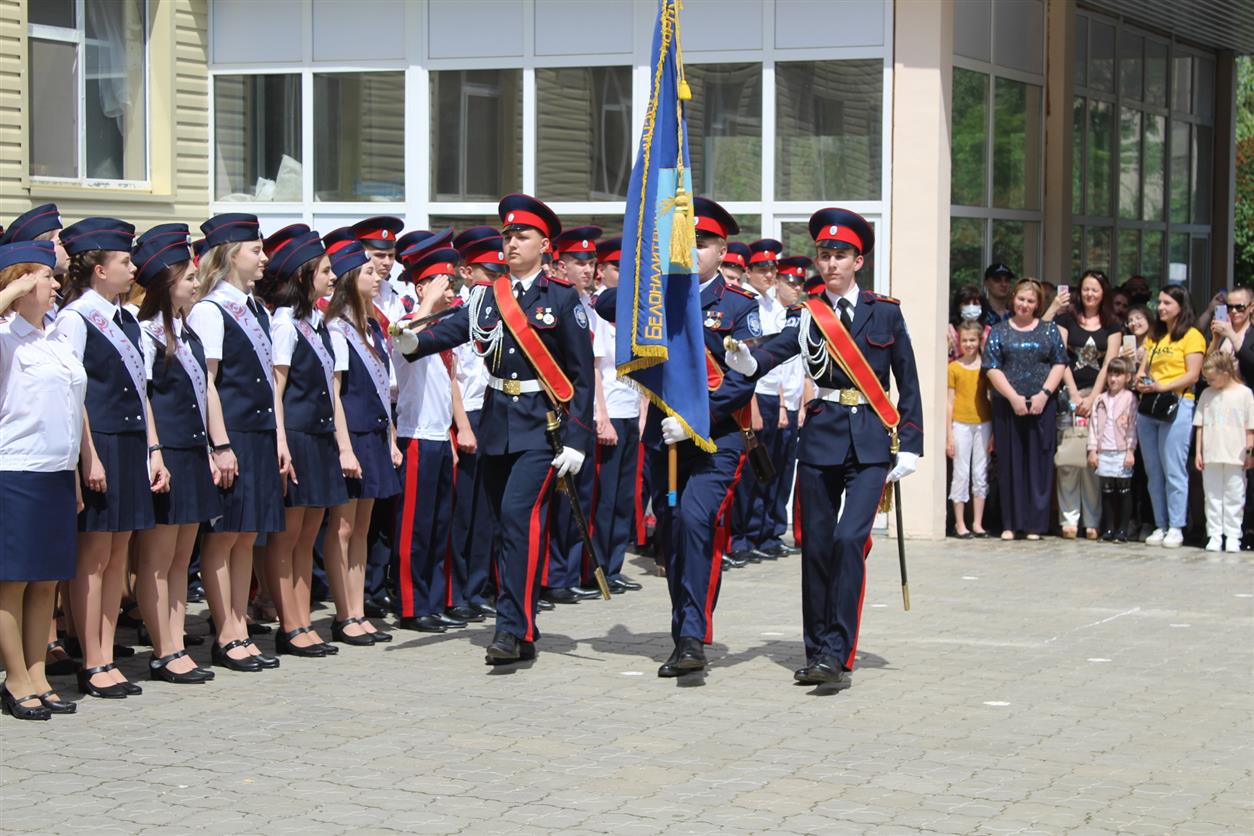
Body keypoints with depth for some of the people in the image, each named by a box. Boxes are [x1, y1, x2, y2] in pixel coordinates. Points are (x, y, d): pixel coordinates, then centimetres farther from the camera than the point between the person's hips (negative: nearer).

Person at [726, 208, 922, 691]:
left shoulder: (885, 312, 4)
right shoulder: (808, 315, 5)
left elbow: (907, 383, 7)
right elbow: (769, 356, -11)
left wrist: (909, 447, 1)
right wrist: (743, 359, -34)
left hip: (871, 441, -2)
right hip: (821, 436, 2)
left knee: (850, 538, -17)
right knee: (816, 546, 6)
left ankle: (839, 655, -14)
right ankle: (818, 653, 18)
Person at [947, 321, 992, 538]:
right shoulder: (954, 367, 1)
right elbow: (950, 401, 1)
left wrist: (993, 431, 3)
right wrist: (949, 434, -3)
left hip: (983, 424, 2)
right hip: (961, 424, -2)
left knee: (981, 475, 5)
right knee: (961, 474, 0)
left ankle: (977, 523, 12)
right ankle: (960, 524, 6)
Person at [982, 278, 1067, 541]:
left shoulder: (1049, 330, 11)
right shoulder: (999, 331, 7)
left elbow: (1059, 363, 5)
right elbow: (992, 368, 0)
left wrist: (1044, 394, -8)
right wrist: (1014, 397, -10)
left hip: (1042, 405, 1)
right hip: (1007, 406, 0)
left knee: (1039, 464, 0)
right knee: (1010, 463, 0)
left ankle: (1035, 524, 4)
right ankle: (1010, 524, 5)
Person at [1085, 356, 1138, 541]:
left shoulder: (1130, 399, -1)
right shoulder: (1100, 400, 11)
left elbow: (1132, 426, -5)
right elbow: (1094, 425, 10)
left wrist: (1130, 451, -10)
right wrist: (1092, 450, 5)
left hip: (1122, 452, -4)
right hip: (1103, 453, 4)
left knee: (1124, 493, 1)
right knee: (1107, 492, 7)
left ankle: (1122, 530, 4)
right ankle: (1108, 528, 12)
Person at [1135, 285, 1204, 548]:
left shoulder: (1192, 336, -1)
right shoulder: (1154, 337, 21)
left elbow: (1192, 376, -8)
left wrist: (1162, 386, -18)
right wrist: (1141, 381, -4)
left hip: (1177, 405, -7)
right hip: (1147, 406, 7)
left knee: (1173, 470, -8)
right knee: (1153, 472, 6)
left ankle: (1176, 528, -5)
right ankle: (1160, 526, 10)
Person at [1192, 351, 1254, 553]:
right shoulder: (1207, 394, 7)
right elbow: (1200, 426, 9)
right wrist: (1198, 452, 5)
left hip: (1235, 458, -3)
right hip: (1210, 457, 3)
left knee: (1234, 498, 3)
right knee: (1212, 497, 5)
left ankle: (1232, 536, 7)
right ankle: (1214, 536, 10)